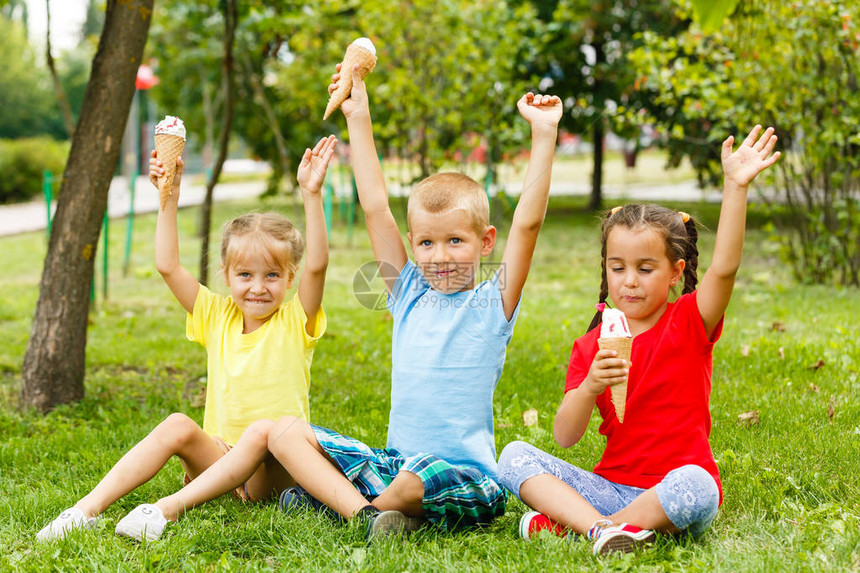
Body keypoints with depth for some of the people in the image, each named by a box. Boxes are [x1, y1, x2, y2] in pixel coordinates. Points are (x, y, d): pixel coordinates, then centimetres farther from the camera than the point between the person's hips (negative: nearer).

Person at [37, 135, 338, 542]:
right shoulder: (218, 317, 9)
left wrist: (311, 194, -26)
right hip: (217, 459, 3)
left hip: (274, 473, -3)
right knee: (178, 426, -26)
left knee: (264, 429, -34)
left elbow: (317, 265, -18)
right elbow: (167, 266, 2)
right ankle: (88, 507, -32)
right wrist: (170, 195, -3)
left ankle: (170, 507, -43)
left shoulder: (295, 322, -1)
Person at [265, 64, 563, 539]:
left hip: (460, 476, -5)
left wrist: (543, 136, -17)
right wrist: (359, 119, 8)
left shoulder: (492, 304, -1)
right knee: (286, 431, -4)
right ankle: (364, 510, -21)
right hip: (393, 462, 5)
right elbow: (375, 208, 9)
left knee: (418, 480, -38)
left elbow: (527, 223, -12)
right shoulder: (410, 295, 10)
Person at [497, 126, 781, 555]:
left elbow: (724, 268, -21)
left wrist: (736, 185, -32)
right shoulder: (590, 347, 7)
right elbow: (564, 437, -3)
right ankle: (603, 528, -31)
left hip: (671, 488, -3)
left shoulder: (689, 323, 1)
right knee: (515, 456, -13)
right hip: (611, 484, 3)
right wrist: (589, 388, -24)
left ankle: (567, 523, -23)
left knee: (695, 487, -38)